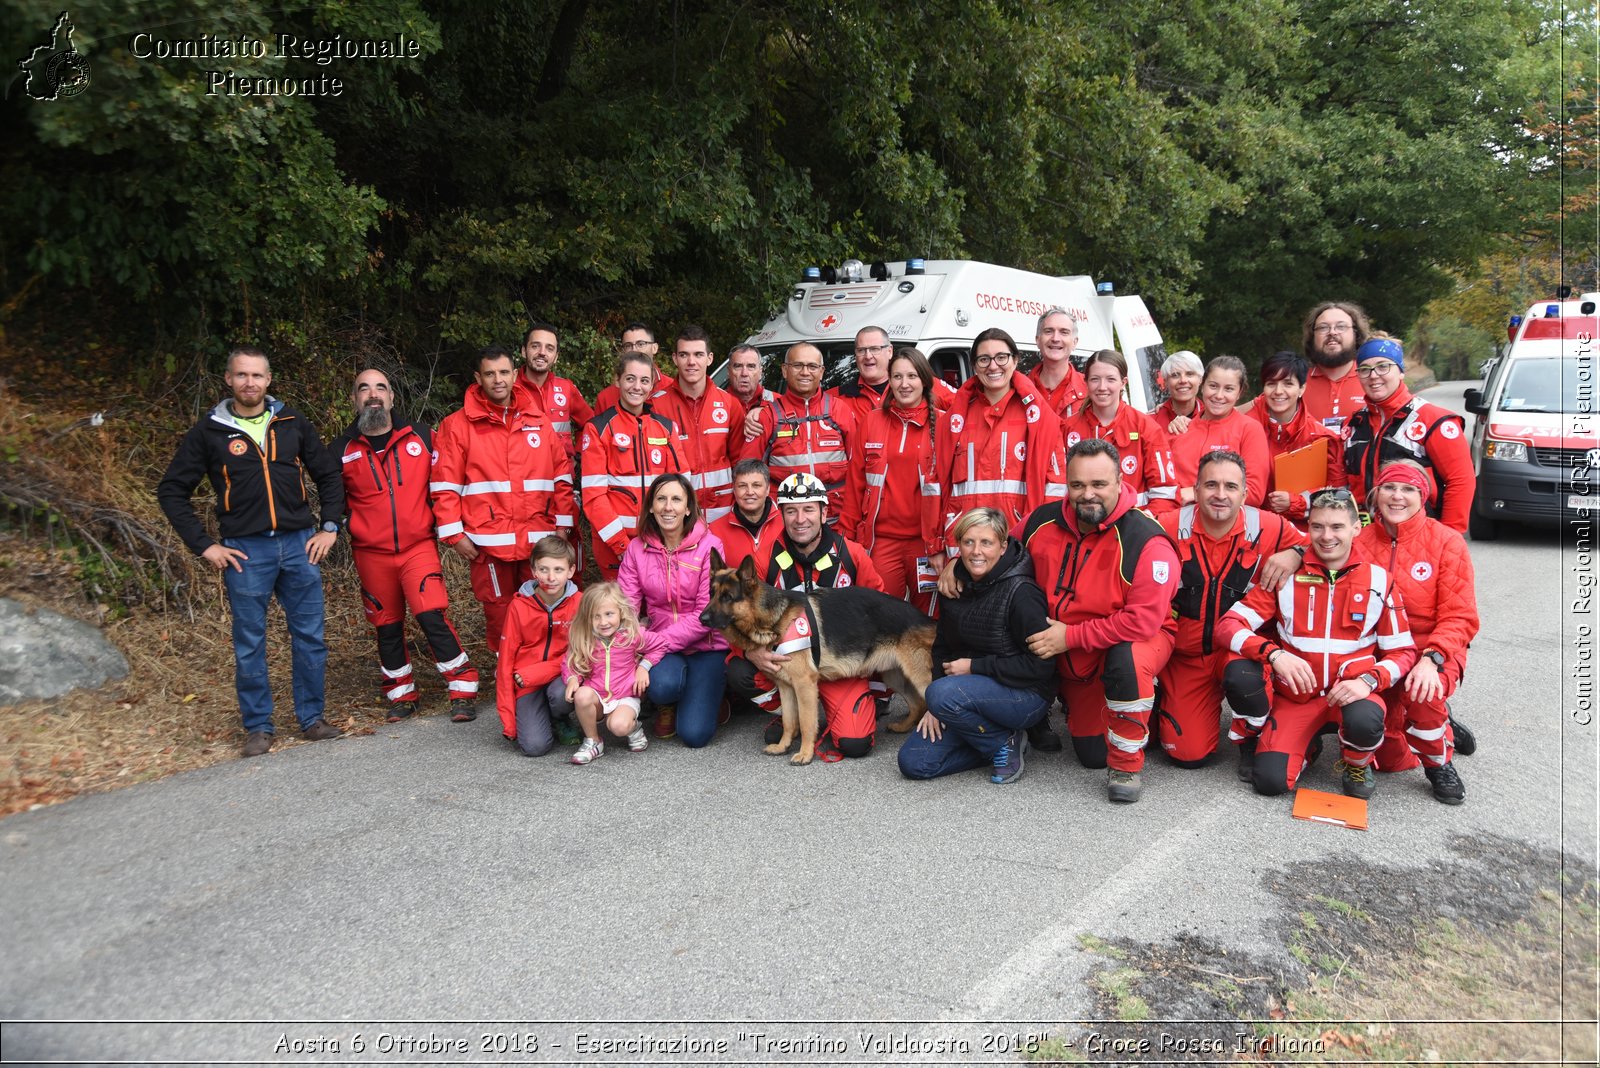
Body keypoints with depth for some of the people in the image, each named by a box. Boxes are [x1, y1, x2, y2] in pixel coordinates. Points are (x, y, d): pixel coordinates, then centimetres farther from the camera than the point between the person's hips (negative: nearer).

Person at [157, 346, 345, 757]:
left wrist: (329, 528, 5)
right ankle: (258, 727, 18)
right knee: (249, 644, 5)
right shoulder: (210, 431, 1)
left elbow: (329, 476, 15)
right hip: (246, 551, -2)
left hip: (299, 545, 2)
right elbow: (172, 490, 4)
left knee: (310, 637, 6)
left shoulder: (293, 424, 6)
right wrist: (203, 546, -3)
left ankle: (312, 718, 19)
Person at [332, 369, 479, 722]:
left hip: (419, 547, -2)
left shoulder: (421, 437, 2)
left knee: (432, 617, -14)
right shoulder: (342, 449, 4)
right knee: (387, 627, 11)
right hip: (371, 555, 2)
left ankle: (463, 690, -3)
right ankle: (401, 694, 27)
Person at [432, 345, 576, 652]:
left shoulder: (540, 421, 11)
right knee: (499, 614, 6)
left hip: (539, 539, 2)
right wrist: (454, 534, -5)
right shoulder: (457, 425, 3)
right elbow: (444, 485, 0)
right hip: (488, 542, -2)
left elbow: (562, 476, 11)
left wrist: (563, 524, 6)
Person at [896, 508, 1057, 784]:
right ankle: (1000, 742, 9)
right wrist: (935, 706, -2)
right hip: (972, 693, 7)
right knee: (913, 763, -6)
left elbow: (1040, 664, -20)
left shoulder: (1020, 593, -18)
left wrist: (975, 666, -18)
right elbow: (942, 647, 10)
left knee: (944, 693, -34)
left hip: (1026, 695, -7)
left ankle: (1005, 745, -7)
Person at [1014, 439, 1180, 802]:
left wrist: (1070, 636, -26)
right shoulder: (1042, 522, -11)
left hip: (1136, 641, -4)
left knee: (1127, 660, -40)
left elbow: (1142, 621, -31)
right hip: (1074, 662, 4)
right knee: (1092, 755, 8)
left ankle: (1127, 765, -18)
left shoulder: (1146, 542, -27)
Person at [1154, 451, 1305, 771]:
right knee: (1189, 754, -5)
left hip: (1240, 647, 0)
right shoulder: (1168, 528, -12)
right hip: (1185, 654, 0)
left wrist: (1295, 554, -19)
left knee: (1244, 679, -37)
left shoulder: (1268, 528, -10)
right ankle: (1165, 700, 31)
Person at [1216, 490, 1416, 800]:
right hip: (1295, 695, 0)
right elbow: (1228, 624, -10)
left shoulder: (1378, 580, 0)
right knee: (1270, 781, -21)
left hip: (1350, 691, 0)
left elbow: (1402, 652, 3)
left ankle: (1358, 764, 1)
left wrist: (1368, 681, -18)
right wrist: (1273, 653, -29)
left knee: (1364, 722, -35)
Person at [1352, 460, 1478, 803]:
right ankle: (1438, 723, 28)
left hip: (1431, 651, -2)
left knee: (1421, 692, -37)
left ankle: (1440, 763, -4)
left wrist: (1431, 659, -26)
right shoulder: (1360, 541, -3)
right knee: (1388, 760, -8)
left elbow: (1459, 617, -11)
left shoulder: (1447, 541, -7)